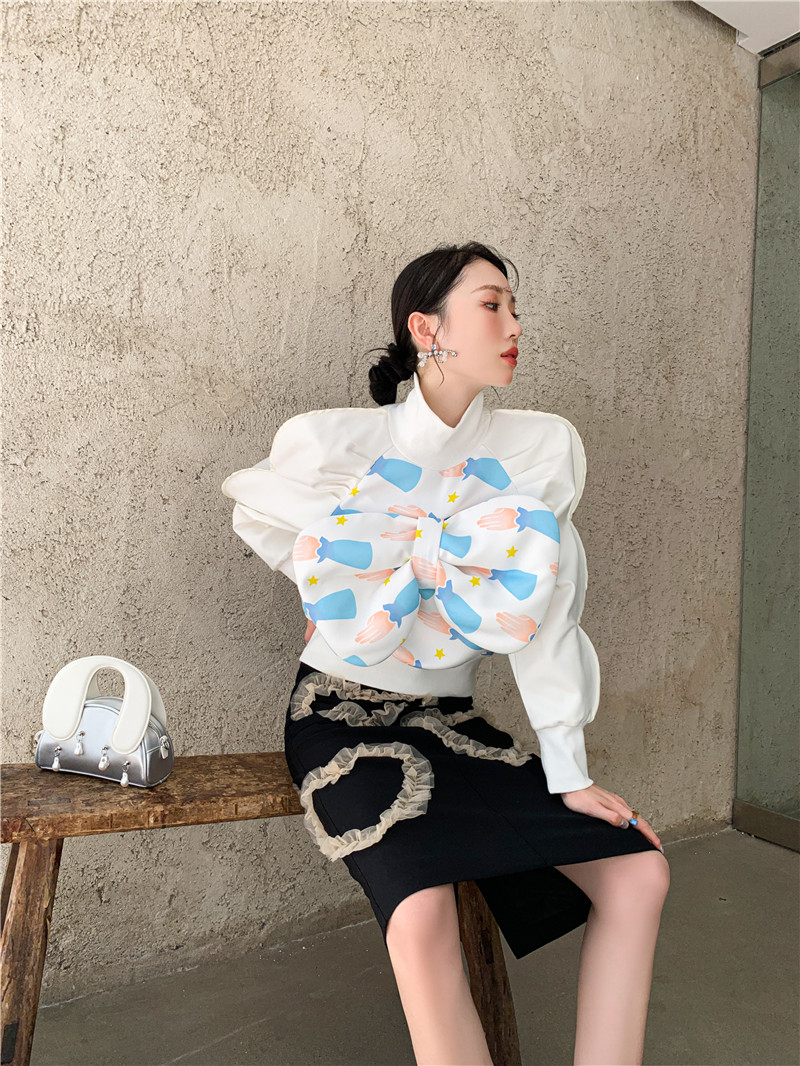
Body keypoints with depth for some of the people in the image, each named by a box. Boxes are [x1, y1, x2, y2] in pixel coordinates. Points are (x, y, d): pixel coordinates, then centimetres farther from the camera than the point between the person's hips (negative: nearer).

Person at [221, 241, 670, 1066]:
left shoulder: (543, 450, -5)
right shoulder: (331, 443, -12)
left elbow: (539, 612, -5)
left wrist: (569, 775, -7)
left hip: (449, 719, 4)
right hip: (344, 713, -4)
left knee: (638, 871, -5)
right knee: (423, 913, -30)